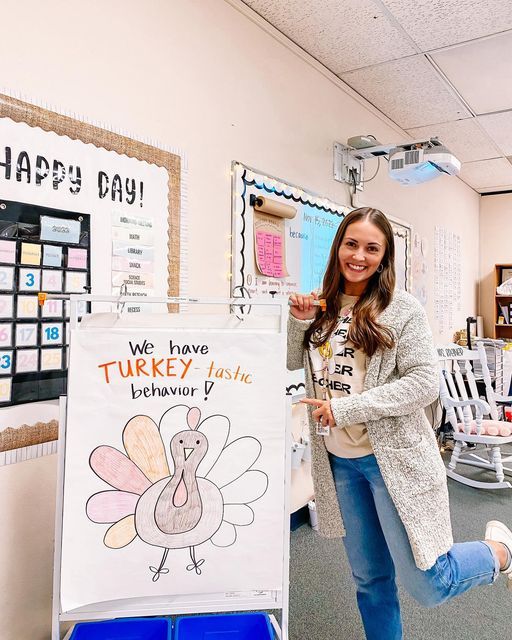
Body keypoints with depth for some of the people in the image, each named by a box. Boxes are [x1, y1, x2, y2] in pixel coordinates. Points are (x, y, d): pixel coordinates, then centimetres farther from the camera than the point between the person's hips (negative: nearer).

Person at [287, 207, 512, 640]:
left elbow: (425, 384, -16)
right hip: (339, 460, 5)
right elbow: (295, 363, 14)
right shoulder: (324, 306, 5)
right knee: (369, 577, 18)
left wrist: (345, 408, -20)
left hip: (392, 457, -5)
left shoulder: (401, 308, -11)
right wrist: (299, 320, -6)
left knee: (425, 584, 4)